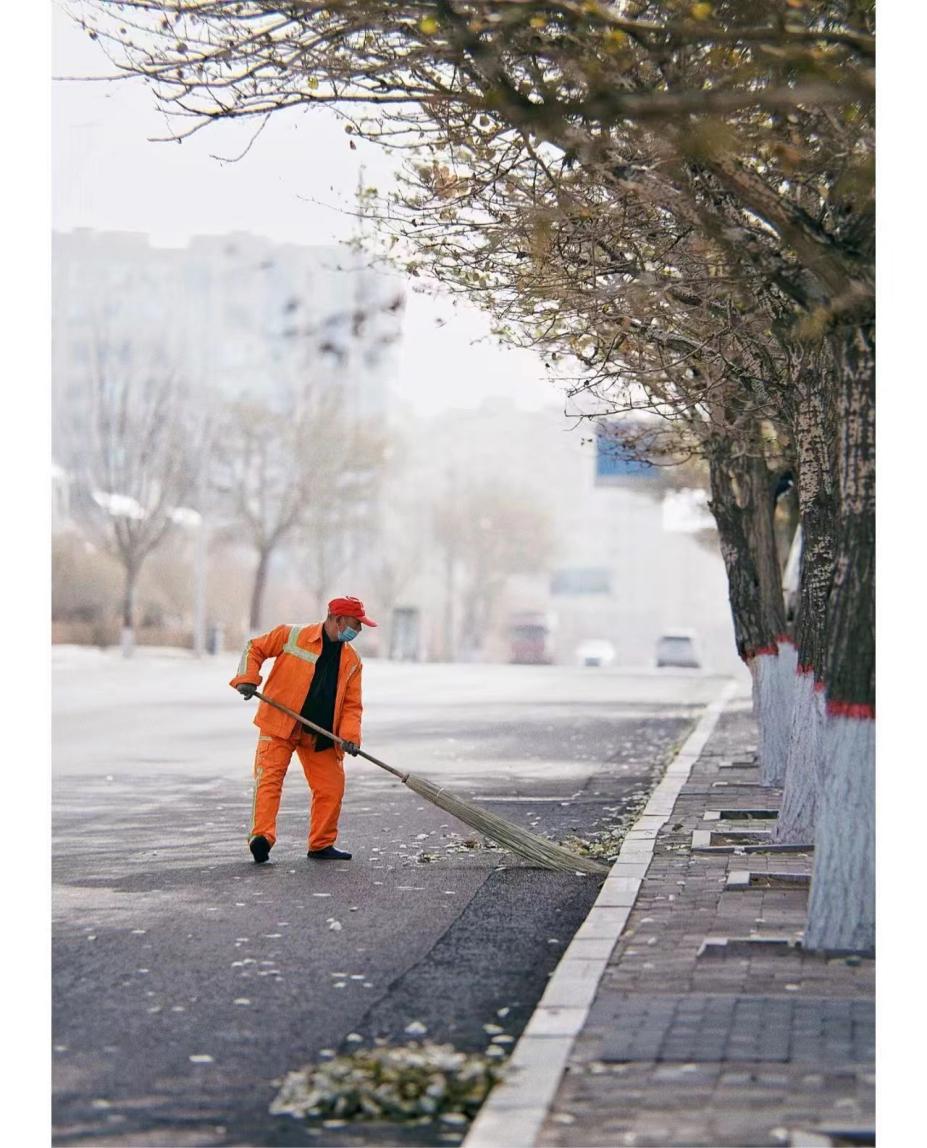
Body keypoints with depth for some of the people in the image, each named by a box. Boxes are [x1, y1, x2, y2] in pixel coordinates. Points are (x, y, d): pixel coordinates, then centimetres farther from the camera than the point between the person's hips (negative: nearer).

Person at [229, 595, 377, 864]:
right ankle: (261, 837, -25)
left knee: (331, 787, 5)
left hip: (321, 736, 5)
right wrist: (247, 679, -11)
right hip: (279, 725, -5)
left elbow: (352, 704, 7)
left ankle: (321, 845, 16)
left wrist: (350, 735, -10)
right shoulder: (292, 636, -5)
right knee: (269, 778, -17)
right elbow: (255, 648, 5)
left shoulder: (352, 660, 8)